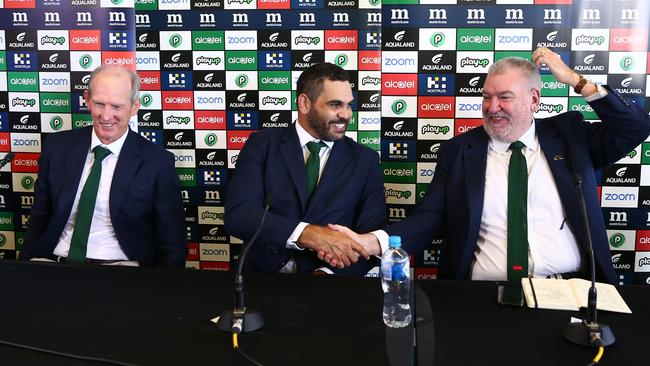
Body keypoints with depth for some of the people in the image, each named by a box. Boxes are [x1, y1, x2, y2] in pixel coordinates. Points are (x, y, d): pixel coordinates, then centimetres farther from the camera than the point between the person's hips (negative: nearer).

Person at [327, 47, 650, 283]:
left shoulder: (568, 134, 12)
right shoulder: (457, 150, 7)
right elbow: (428, 220, 1)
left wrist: (575, 80, 2)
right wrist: (371, 242, -19)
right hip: (486, 295, -1)